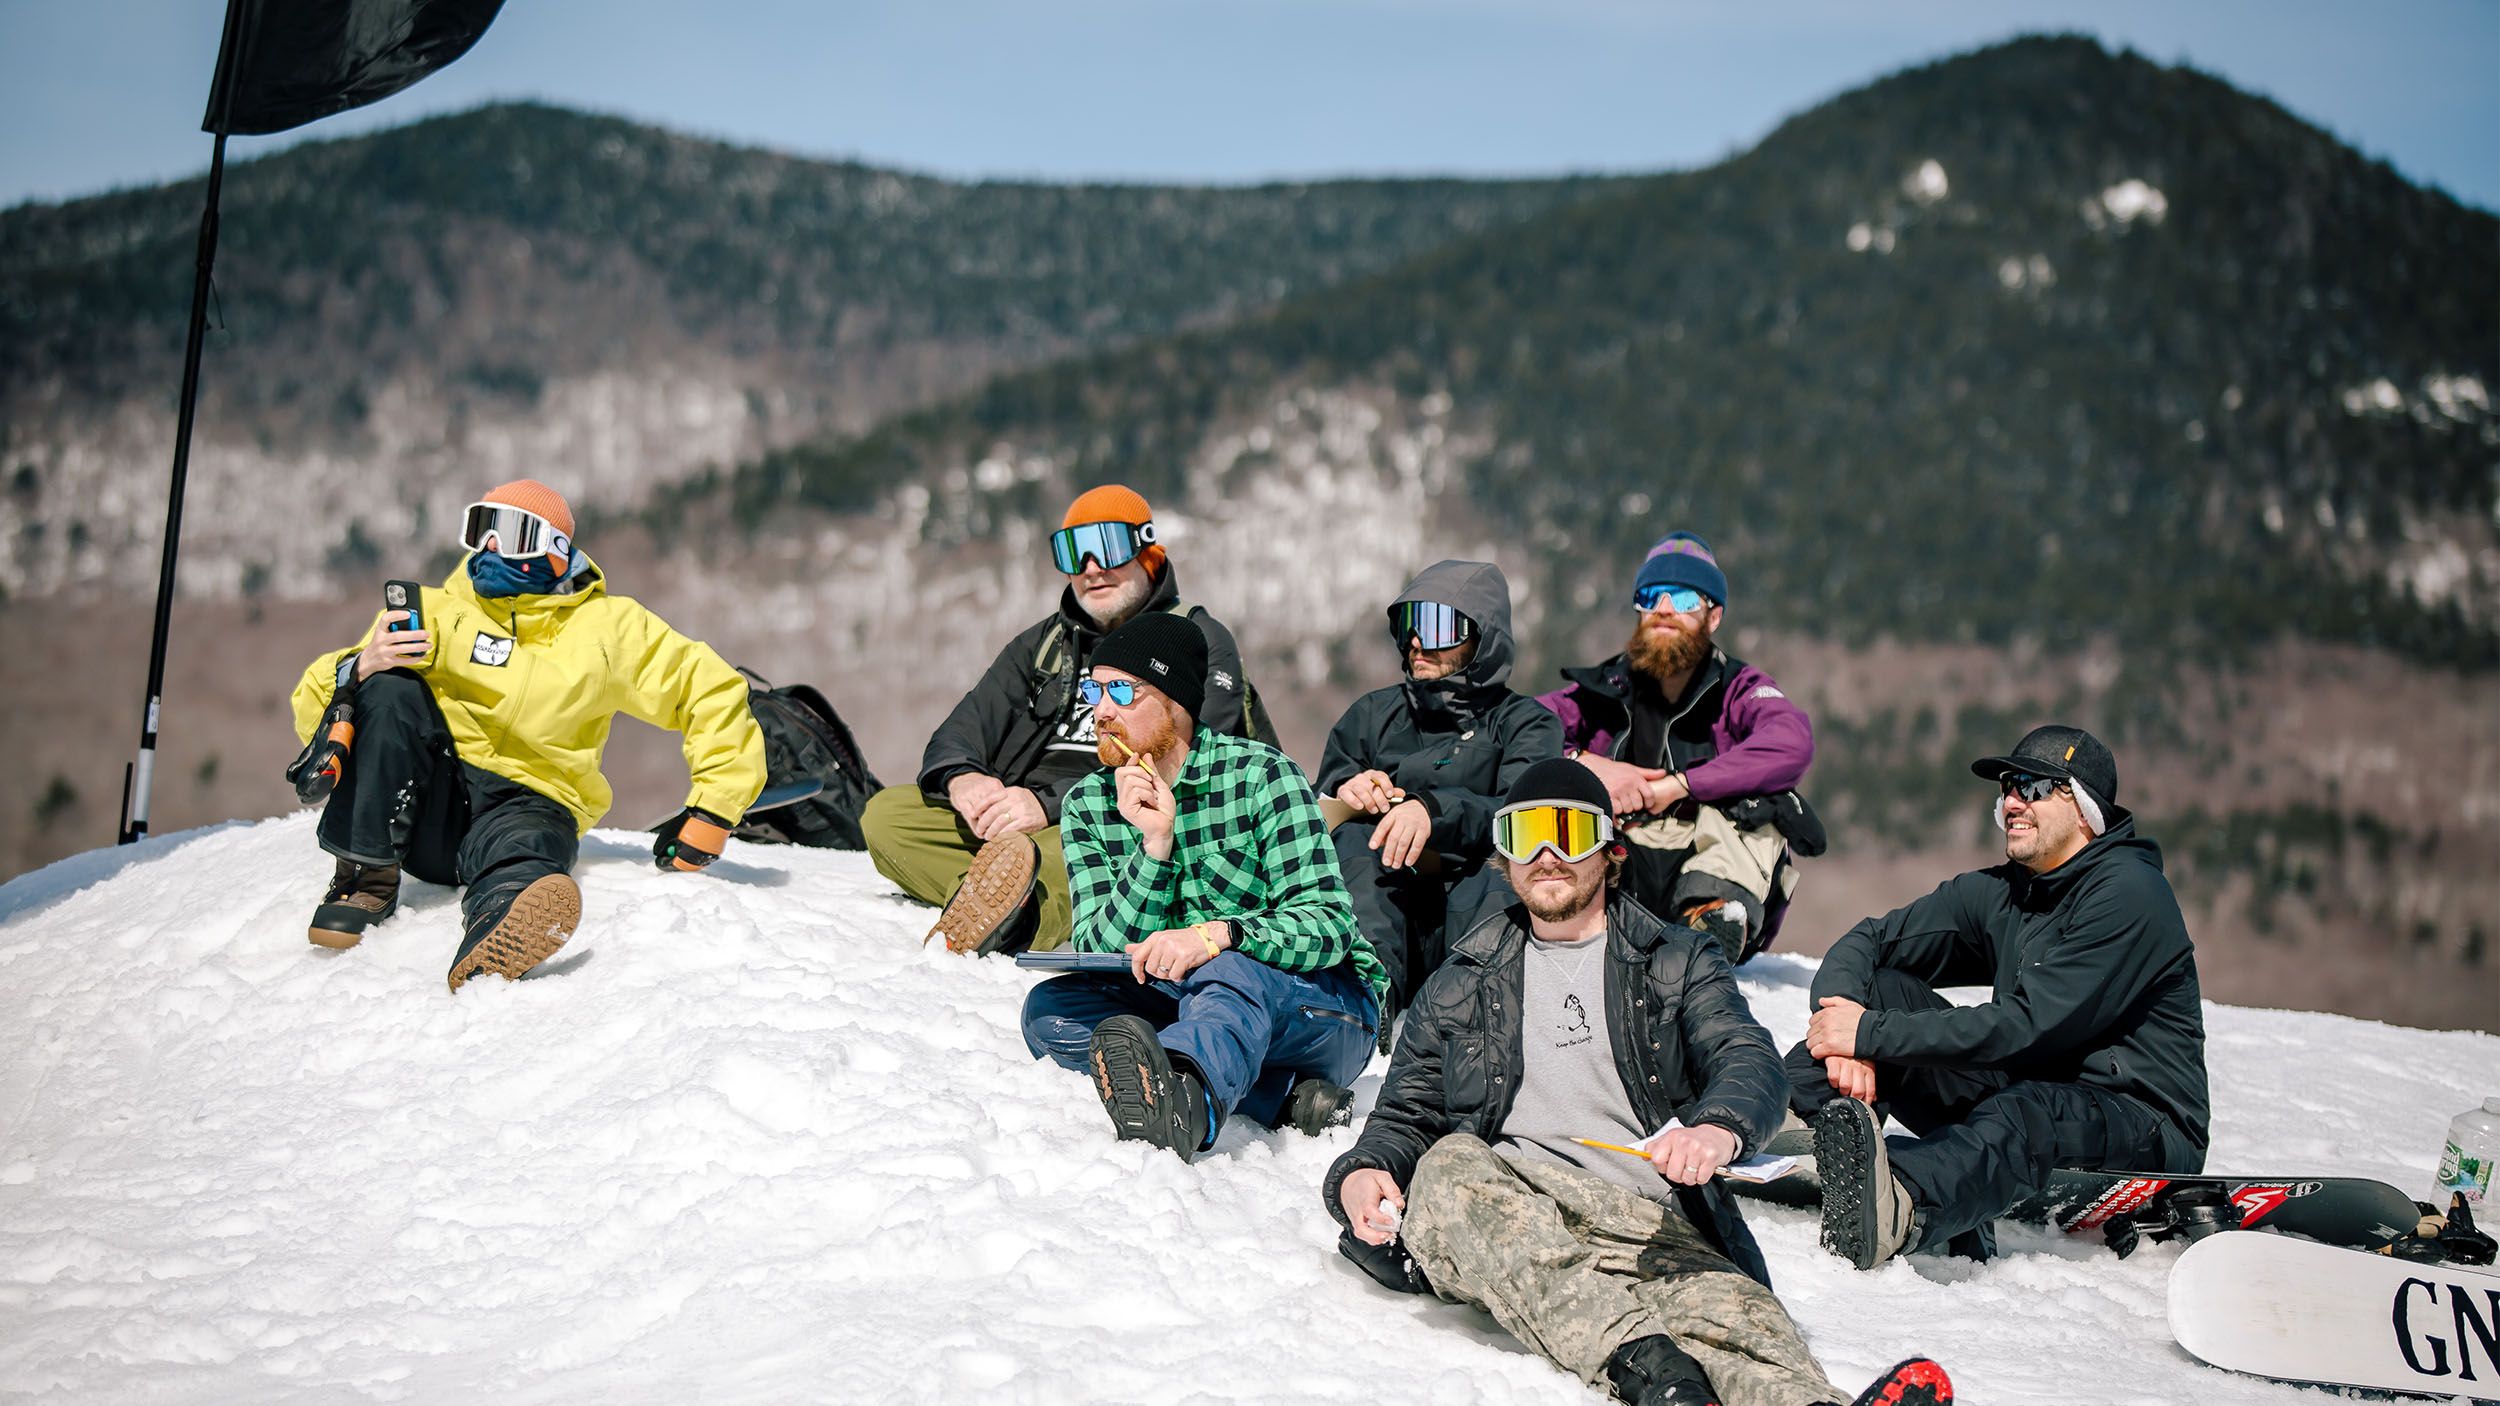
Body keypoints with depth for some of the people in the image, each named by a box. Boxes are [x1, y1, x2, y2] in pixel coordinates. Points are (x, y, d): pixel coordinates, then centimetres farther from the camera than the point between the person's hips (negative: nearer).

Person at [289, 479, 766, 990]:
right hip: (425, 801, 2)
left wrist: (712, 812, -1)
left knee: (522, 858, -39)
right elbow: (316, 711, 8)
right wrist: (358, 670, -16)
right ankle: (368, 876, -21)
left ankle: (488, 957, -75)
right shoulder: (433, 612, 11)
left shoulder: (607, 626, 11)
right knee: (390, 689, -24)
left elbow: (714, 692, 10)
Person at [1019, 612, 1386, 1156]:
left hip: (1325, 1011, -5)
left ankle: (1186, 1105, -72)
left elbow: (1330, 926, -19)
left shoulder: (1261, 775, -11)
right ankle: (1282, 1093, -26)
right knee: (1050, 1010, -17)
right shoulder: (1088, 805, 2)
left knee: (1229, 973, -36)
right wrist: (1156, 843, -23)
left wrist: (1217, 936, -38)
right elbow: (1103, 952, -8)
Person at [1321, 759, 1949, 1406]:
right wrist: (1360, 1173, -1)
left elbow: (1751, 1059, 5)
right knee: (1451, 1166, -36)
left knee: (1734, 1313, -36)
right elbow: (1407, 1114, 26)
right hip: (1506, 1213, 1)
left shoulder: (1678, 961, 22)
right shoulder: (1459, 986, 27)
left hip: (1655, 1224, -1)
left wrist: (1721, 1127, -22)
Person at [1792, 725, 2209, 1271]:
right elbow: (1868, 942, 5)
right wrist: (1846, 1027, -19)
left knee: (2023, 1112, -42)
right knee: (1879, 989, -8)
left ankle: (1898, 1209, -71)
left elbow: (2030, 1026, -24)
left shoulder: (2129, 893, -16)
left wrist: (1871, 1033, -24)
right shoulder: (1998, 892, 8)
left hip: (2146, 1131, -7)